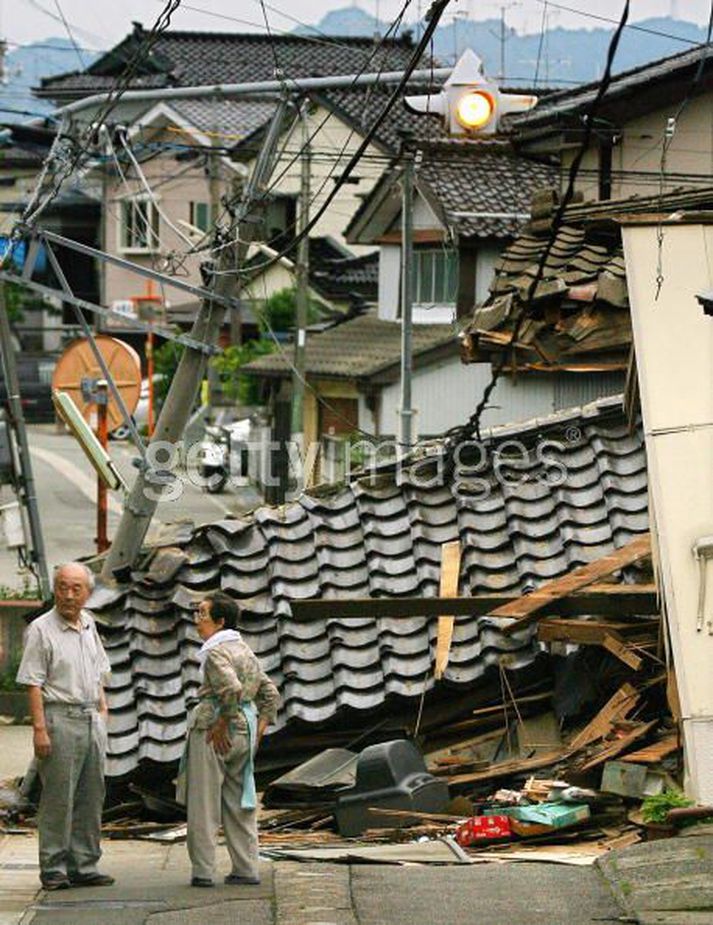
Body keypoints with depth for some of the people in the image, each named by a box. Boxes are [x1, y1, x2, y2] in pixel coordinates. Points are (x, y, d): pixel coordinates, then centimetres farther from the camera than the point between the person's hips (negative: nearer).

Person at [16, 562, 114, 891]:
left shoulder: (88, 624, 12)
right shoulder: (41, 629, -8)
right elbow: (33, 683, -12)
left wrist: (102, 707, 17)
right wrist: (39, 728, -18)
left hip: (91, 719, 7)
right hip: (60, 718, -7)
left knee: (91, 797, 9)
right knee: (58, 798, -5)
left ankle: (84, 865, 15)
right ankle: (53, 869, 0)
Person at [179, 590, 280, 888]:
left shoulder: (217, 652, -12)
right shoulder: (245, 651, 15)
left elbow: (232, 690, -28)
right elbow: (270, 693, 19)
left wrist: (222, 725, -19)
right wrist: (259, 728, 14)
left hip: (214, 731, -8)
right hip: (245, 728, 8)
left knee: (203, 803, -1)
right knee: (238, 802, 13)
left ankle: (203, 870, -1)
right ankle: (247, 869, 13)